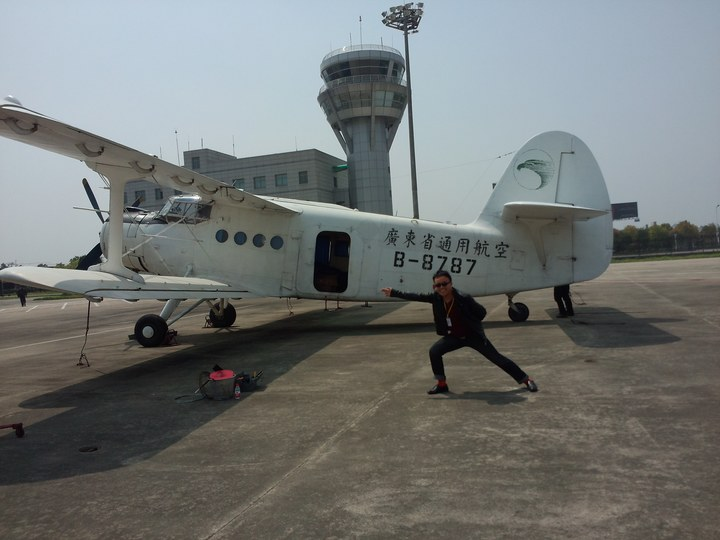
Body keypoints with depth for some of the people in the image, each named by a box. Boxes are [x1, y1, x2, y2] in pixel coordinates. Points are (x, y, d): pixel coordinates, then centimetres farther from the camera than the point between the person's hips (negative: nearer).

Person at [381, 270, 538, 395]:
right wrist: (393, 293, -11)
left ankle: (526, 379, 14)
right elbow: (416, 296, -10)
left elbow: (482, 312, -18)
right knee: (434, 352, -10)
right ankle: (441, 384, 8)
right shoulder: (436, 298, -15)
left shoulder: (463, 298, -29)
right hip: (454, 336, 5)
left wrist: (470, 325, -9)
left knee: (496, 358, 0)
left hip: (473, 336, -5)